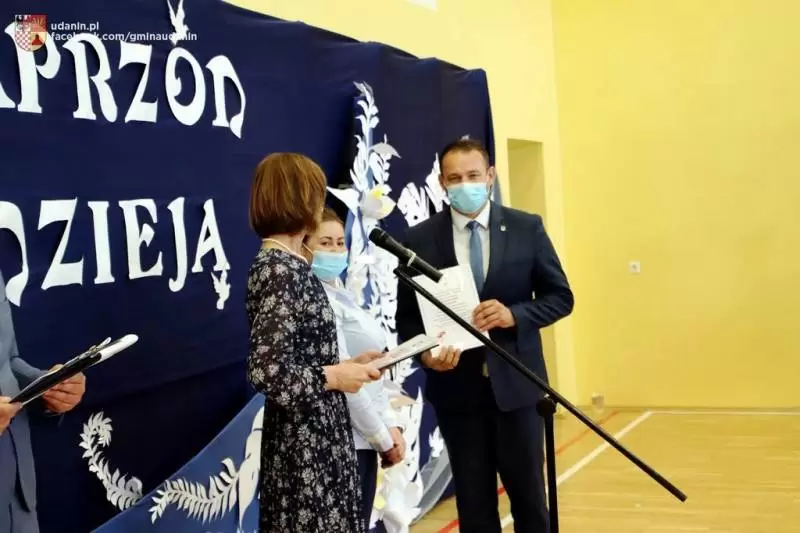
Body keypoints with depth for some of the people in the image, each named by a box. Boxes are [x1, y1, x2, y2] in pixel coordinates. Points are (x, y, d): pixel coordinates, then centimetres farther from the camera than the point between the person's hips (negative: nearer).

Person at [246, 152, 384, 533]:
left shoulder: (283, 264, 9)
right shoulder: (282, 270, -18)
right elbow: (266, 372, -25)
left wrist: (346, 365, 9)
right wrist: (335, 376, -15)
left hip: (312, 436, 9)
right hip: (305, 442, -9)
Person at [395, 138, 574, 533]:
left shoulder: (527, 228, 0)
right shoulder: (420, 240, -1)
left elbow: (560, 297, 2)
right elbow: (407, 316, 3)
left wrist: (514, 315, -16)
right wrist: (425, 353, -17)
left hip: (516, 383, 0)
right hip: (457, 388, 0)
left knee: (529, 496, 11)